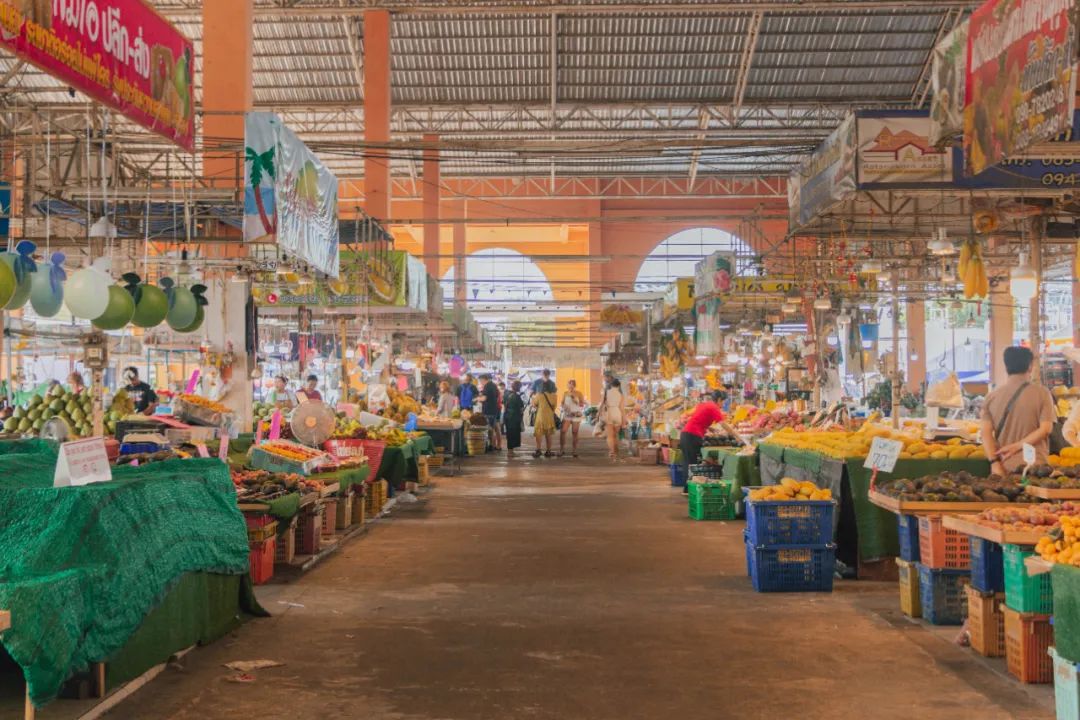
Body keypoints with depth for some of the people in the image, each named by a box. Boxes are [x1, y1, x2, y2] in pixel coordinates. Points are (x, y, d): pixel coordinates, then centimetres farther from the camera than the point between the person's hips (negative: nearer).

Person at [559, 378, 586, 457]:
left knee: (575, 433, 1)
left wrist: (576, 401, -19)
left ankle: (575, 451, 8)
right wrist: (564, 407, -11)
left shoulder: (579, 394, -1)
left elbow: (582, 405, -4)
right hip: (567, 415, 2)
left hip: (576, 415, -2)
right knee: (562, 431, -9)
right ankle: (562, 449, -1)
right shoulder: (565, 394, 5)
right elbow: (562, 403, 11)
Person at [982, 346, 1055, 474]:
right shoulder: (1041, 393, 2)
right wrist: (1017, 446, -6)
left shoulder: (992, 396, 7)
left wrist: (995, 464, -5)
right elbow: (1045, 429, -7)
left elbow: (986, 432, -1)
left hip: (1003, 467, 2)